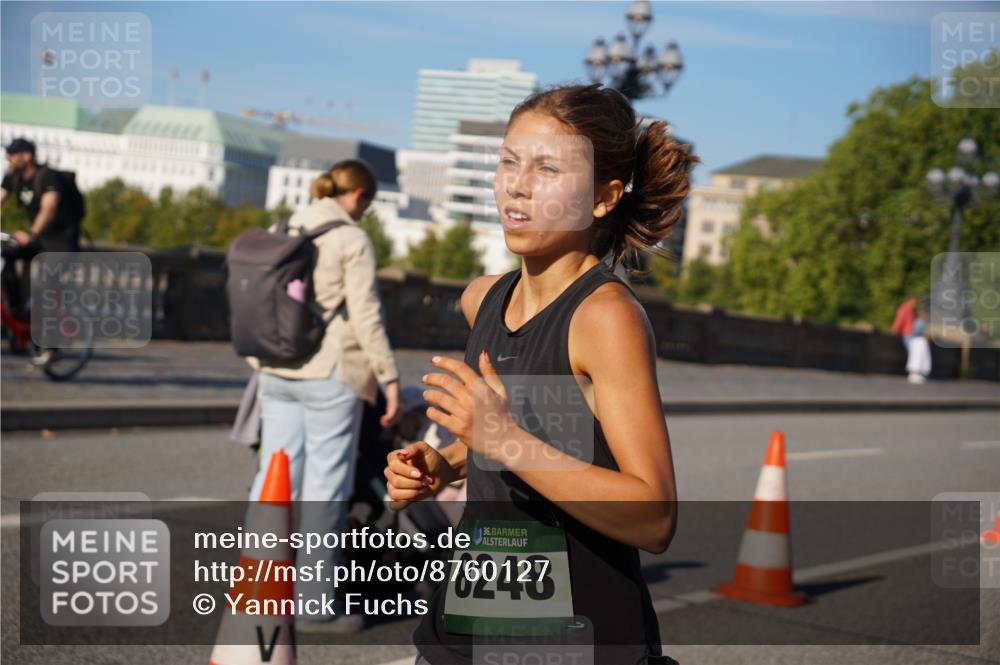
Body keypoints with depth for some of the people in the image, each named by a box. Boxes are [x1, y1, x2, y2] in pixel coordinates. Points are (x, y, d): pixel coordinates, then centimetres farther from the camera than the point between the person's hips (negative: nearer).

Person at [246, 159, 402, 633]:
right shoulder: (352, 241, -9)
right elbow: (366, 317, -12)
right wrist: (390, 377, -7)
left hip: (276, 371, 7)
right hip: (330, 374, -7)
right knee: (325, 487, 1)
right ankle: (313, 605, 6)